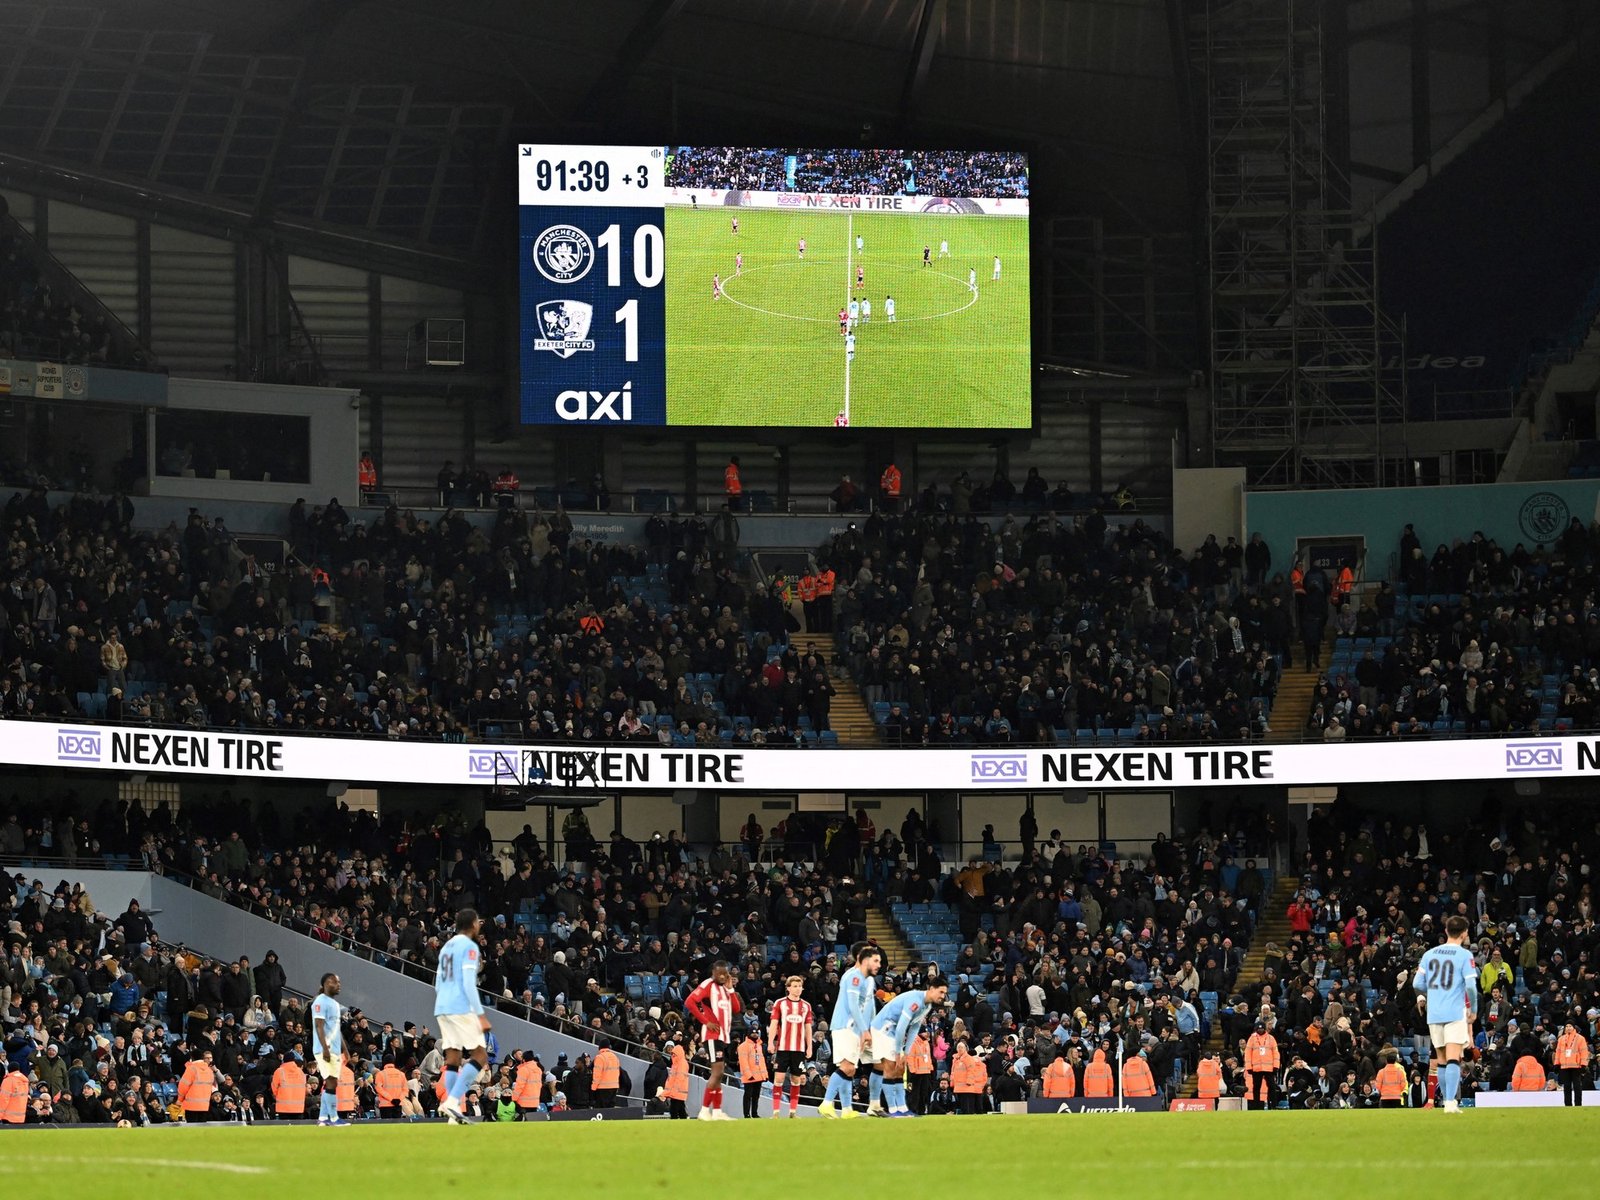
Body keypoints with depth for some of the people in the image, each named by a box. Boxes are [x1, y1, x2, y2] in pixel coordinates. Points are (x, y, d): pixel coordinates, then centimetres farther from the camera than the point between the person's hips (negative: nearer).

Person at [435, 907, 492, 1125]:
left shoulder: (447, 946, 19)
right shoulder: (469, 946, -7)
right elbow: (469, 983, -15)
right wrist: (481, 1015, -16)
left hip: (442, 1009, 8)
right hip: (461, 1008, -8)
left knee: (453, 1060, 6)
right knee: (480, 1056, -5)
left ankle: (454, 1113, -2)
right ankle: (452, 1102, -18)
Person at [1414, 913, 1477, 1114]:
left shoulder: (1430, 954, 9)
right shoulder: (1464, 955, -5)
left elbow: (1417, 983, 8)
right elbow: (1471, 986, -11)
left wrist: (1423, 996, 29)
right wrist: (1474, 1009, 4)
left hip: (1434, 1013, 4)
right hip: (1456, 1012, -4)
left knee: (1441, 1060, 13)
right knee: (1453, 1059, -10)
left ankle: (1448, 1100, 18)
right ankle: (1451, 1101, -21)